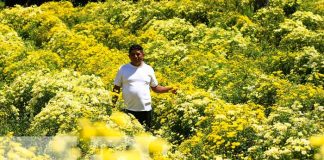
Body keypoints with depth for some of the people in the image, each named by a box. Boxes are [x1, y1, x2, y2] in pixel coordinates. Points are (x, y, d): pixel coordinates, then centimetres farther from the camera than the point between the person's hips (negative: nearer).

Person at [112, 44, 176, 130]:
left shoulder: (148, 69, 9)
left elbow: (155, 87, 16)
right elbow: (116, 88, 8)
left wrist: (169, 89, 1)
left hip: (146, 110, 1)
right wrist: (113, 102, -4)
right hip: (129, 110, -1)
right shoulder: (123, 69, 5)